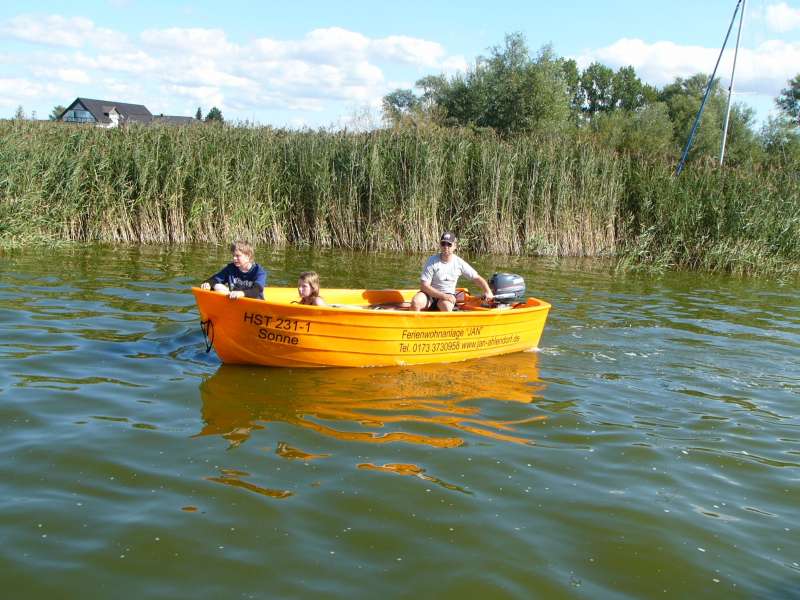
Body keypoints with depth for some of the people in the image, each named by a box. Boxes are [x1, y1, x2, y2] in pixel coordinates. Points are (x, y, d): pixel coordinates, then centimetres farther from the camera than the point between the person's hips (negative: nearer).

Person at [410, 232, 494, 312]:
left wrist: (488, 292, -12)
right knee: (415, 302, -32)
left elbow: (477, 278, 5)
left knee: (446, 306, -35)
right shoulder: (432, 261, -10)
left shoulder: (459, 263, -2)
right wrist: (443, 296, -23)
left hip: (448, 295, 1)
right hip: (431, 294, -1)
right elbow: (424, 286, -14)